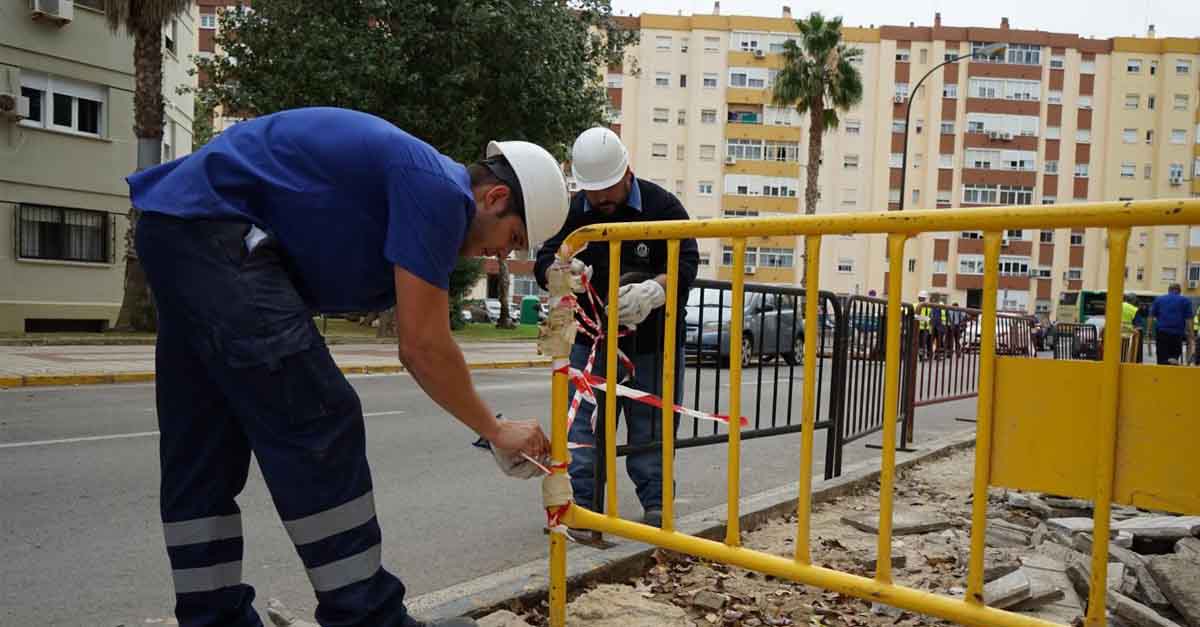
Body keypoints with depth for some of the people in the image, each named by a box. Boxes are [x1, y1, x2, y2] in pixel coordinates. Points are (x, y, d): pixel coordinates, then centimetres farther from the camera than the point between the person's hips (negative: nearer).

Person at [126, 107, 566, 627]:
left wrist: (496, 430, 24)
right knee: (316, 426, -9)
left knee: (200, 451, 11)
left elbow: (415, 346, 21)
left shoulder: (420, 182, 18)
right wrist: (496, 430, 1)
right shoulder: (441, 189, -11)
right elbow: (423, 347, -13)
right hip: (214, 227, -11)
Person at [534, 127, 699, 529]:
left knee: (652, 428, 5)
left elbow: (686, 265, -17)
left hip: (653, 343, -2)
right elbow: (543, 262, -3)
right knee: (582, 425, 1)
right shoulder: (574, 211, 1)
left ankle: (656, 503, 18)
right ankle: (579, 503, 9)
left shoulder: (662, 205, -8)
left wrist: (651, 291, -38)